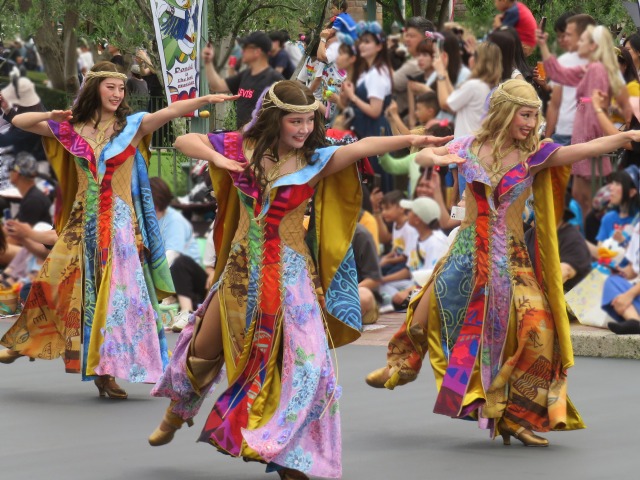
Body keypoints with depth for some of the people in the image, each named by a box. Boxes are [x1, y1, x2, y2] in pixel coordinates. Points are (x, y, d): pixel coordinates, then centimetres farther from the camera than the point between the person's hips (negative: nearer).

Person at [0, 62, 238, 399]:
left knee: (118, 292, -6)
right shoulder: (71, 128, 4)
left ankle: (106, 371, -1)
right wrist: (50, 116, -13)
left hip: (120, 221, -1)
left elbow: (170, 112, -15)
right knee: (57, 283, 1)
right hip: (82, 222, 1)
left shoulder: (132, 126, 0)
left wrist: (206, 100, -29)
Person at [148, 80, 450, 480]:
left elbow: (361, 147, -24)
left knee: (303, 359, -12)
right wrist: (216, 158, -16)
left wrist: (408, 141, -38)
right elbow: (185, 141, 4)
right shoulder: (243, 148, -2)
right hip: (242, 267, 2)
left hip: (290, 273, -2)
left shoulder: (314, 161, -8)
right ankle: (176, 413, 44)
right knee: (205, 348, 15)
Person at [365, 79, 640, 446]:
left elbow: (587, 148, -17)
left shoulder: (534, 155, -5)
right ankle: (403, 365, 44)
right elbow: (421, 155, 8)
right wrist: (439, 158, -15)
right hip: (467, 251, 1)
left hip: (511, 257, -1)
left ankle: (518, 416, 1)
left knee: (538, 329, -14)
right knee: (428, 311, 9)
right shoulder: (470, 147, -1)